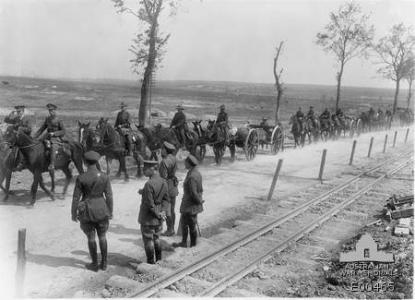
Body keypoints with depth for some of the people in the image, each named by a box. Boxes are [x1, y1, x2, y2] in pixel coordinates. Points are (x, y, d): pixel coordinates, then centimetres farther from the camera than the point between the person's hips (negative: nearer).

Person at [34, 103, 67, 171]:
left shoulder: (58, 120, -4)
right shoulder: (47, 119, 12)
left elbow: (63, 131, -4)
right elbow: (42, 129, 16)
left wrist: (54, 133, -16)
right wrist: (35, 137, 8)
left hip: (56, 139, -7)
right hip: (48, 138, 7)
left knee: (53, 148, -32)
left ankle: (52, 165, -36)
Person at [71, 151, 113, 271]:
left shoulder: (81, 178, -14)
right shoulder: (104, 177, -8)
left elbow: (76, 197, -10)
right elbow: (109, 196, -4)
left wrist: (74, 213, 2)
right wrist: (110, 212, 7)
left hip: (87, 211, -2)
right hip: (101, 210, 2)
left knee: (91, 238, 12)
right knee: (102, 237, 16)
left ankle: (95, 264, 23)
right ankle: (104, 263, 22)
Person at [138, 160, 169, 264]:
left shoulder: (149, 184, -26)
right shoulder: (164, 182, -1)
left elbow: (149, 204, -25)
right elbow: (166, 199, 4)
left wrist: (158, 215, -13)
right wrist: (163, 211, -6)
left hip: (148, 218, -7)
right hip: (158, 220, 8)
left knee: (148, 240, 8)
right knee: (156, 238, 21)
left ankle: (150, 263, 18)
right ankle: (159, 261, 31)